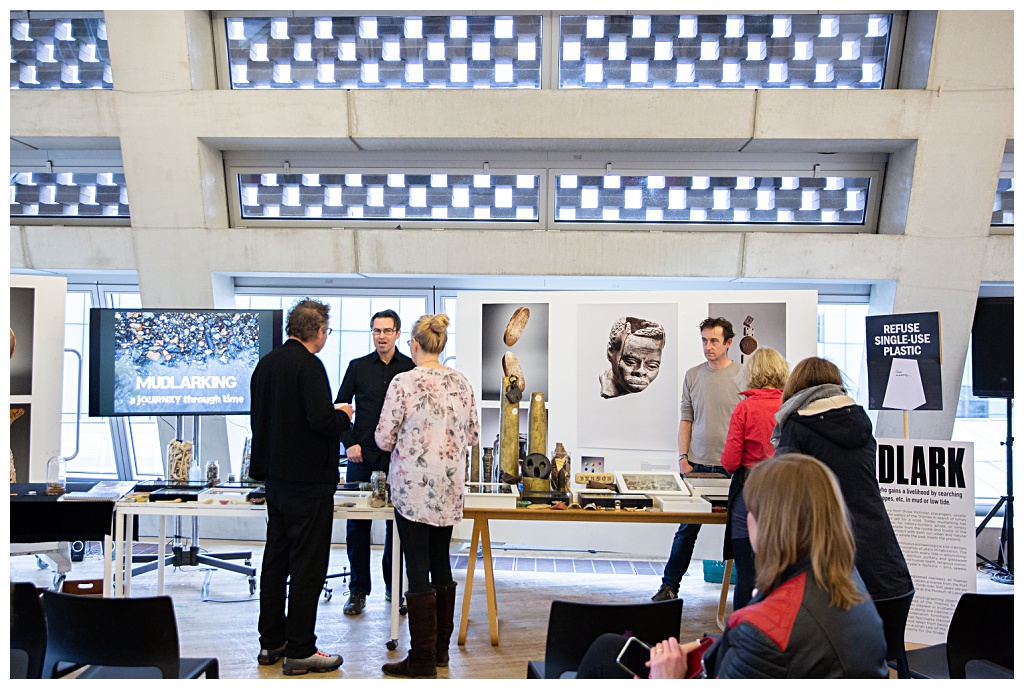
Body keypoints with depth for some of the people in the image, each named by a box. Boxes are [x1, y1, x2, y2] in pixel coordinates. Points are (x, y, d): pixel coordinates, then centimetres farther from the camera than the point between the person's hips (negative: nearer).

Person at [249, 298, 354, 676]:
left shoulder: (266, 363, 8)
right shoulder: (308, 365, -18)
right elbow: (321, 420, -27)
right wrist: (343, 415, -5)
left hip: (275, 478, 9)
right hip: (309, 480, -8)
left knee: (275, 560, 16)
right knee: (307, 566, 1)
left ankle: (271, 642, 26)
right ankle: (300, 650, 9)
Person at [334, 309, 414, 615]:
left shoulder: (411, 369, 2)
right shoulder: (358, 367, 6)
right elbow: (339, 406, 9)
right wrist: (349, 443, -2)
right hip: (362, 456, 1)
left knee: (397, 524, 6)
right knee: (357, 524, 4)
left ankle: (394, 586, 21)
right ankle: (358, 590, 16)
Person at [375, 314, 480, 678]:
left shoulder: (403, 382, -12)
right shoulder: (462, 383, 3)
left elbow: (384, 439, -9)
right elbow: (472, 436, 7)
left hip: (413, 487, -5)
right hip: (450, 488, 5)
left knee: (418, 572, 2)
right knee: (442, 565, 16)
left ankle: (422, 661, 10)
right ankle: (440, 650, 27)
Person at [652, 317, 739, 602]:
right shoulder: (692, 375, 7)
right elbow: (686, 419, 10)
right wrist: (683, 457, 3)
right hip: (696, 465, 2)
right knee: (686, 528, 8)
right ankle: (670, 585, 17)